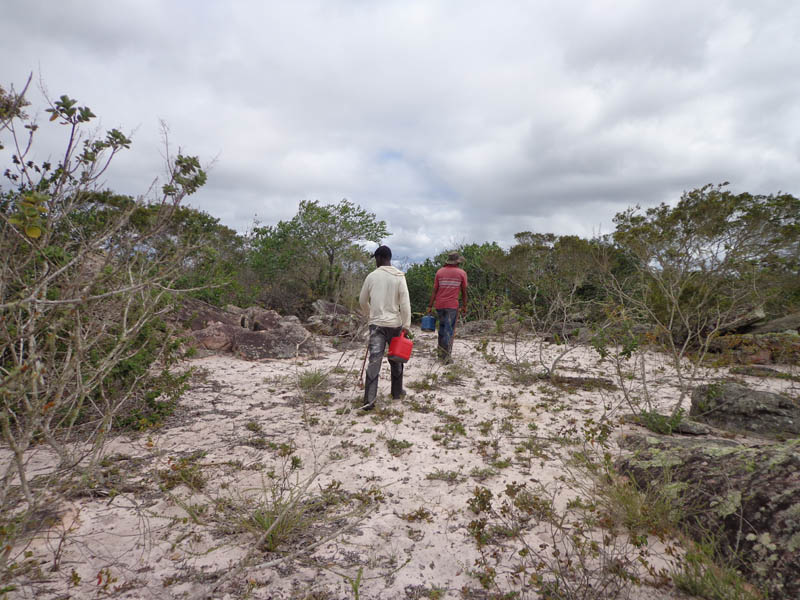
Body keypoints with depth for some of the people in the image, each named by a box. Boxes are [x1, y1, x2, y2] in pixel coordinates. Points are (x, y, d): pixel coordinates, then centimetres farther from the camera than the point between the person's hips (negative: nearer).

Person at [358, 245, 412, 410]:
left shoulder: (372, 276, -1)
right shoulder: (399, 277, -3)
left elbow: (362, 301, 10)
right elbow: (405, 302, -9)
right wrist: (406, 325, -5)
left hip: (377, 324, -1)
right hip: (395, 323, 1)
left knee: (374, 360, -5)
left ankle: (369, 400, -12)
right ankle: (397, 391, 31)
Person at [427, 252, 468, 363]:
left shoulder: (439, 272, 6)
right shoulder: (462, 273, 0)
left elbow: (434, 290, 3)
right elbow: (464, 292, 1)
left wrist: (430, 306, 5)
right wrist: (464, 306, 10)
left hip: (439, 304, 3)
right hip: (452, 305, -3)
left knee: (442, 326, 20)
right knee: (450, 330, 1)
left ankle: (440, 350, 25)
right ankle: (447, 355, -1)